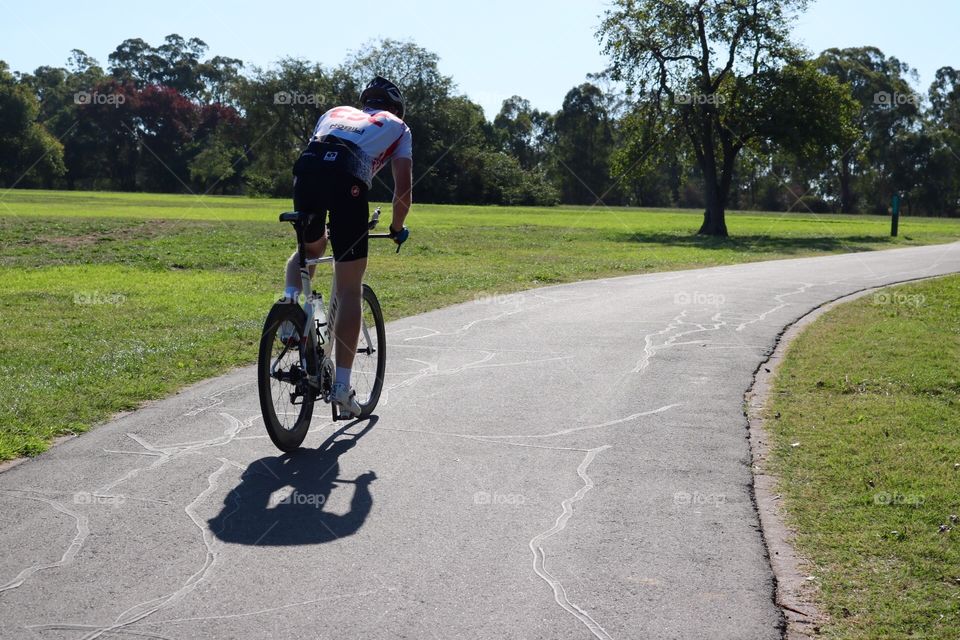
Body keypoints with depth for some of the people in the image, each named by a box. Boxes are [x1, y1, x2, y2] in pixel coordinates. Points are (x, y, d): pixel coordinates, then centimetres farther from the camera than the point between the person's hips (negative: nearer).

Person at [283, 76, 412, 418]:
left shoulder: (335, 112, 38)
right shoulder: (397, 126, 30)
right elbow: (403, 187, 19)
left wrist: (319, 220, 47)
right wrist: (397, 228, 36)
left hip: (306, 165, 3)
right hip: (349, 178, -3)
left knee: (310, 247, 33)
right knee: (349, 290, 4)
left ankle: (290, 298, 4)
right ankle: (341, 384, 2)